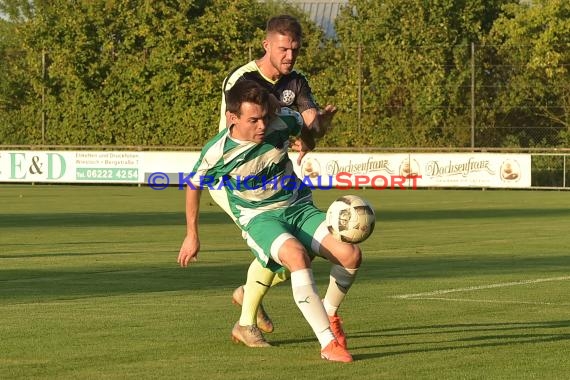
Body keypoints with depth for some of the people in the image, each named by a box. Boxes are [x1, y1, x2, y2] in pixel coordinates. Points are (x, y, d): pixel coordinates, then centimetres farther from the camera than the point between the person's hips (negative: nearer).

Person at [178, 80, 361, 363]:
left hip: (298, 206, 4)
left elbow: (306, 126, 12)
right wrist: (192, 236, 10)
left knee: (350, 254, -20)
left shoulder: (282, 122, -14)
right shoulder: (216, 152, -19)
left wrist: (308, 149, 34)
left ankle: (328, 315, 11)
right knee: (296, 255, -37)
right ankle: (328, 344, -37)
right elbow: (193, 186, 1)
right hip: (259, 217, -4)